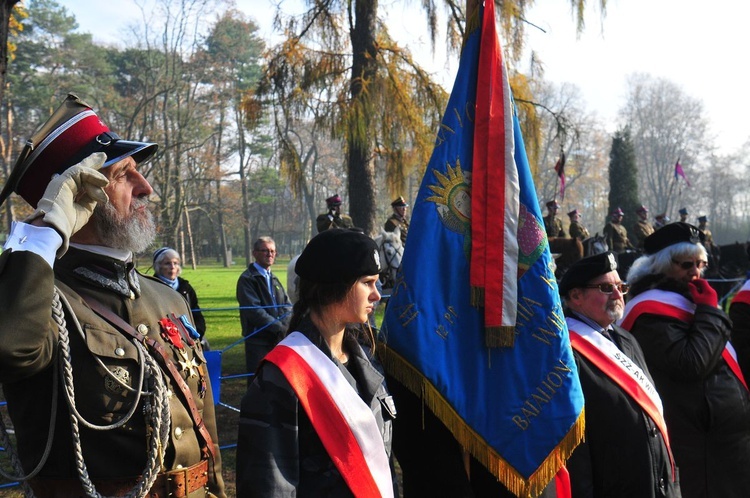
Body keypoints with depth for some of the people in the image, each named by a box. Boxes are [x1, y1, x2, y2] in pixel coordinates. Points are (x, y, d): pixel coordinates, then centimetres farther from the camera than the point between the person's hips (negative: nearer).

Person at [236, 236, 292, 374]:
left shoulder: (273, 278, 18)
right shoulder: (247, 279, -7)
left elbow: (287, 304, 10)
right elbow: (254, 311, -16)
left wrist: (284, 324, -10)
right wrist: (280, 328, -18)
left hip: (278, 340, 7)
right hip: (258, 341, -7)